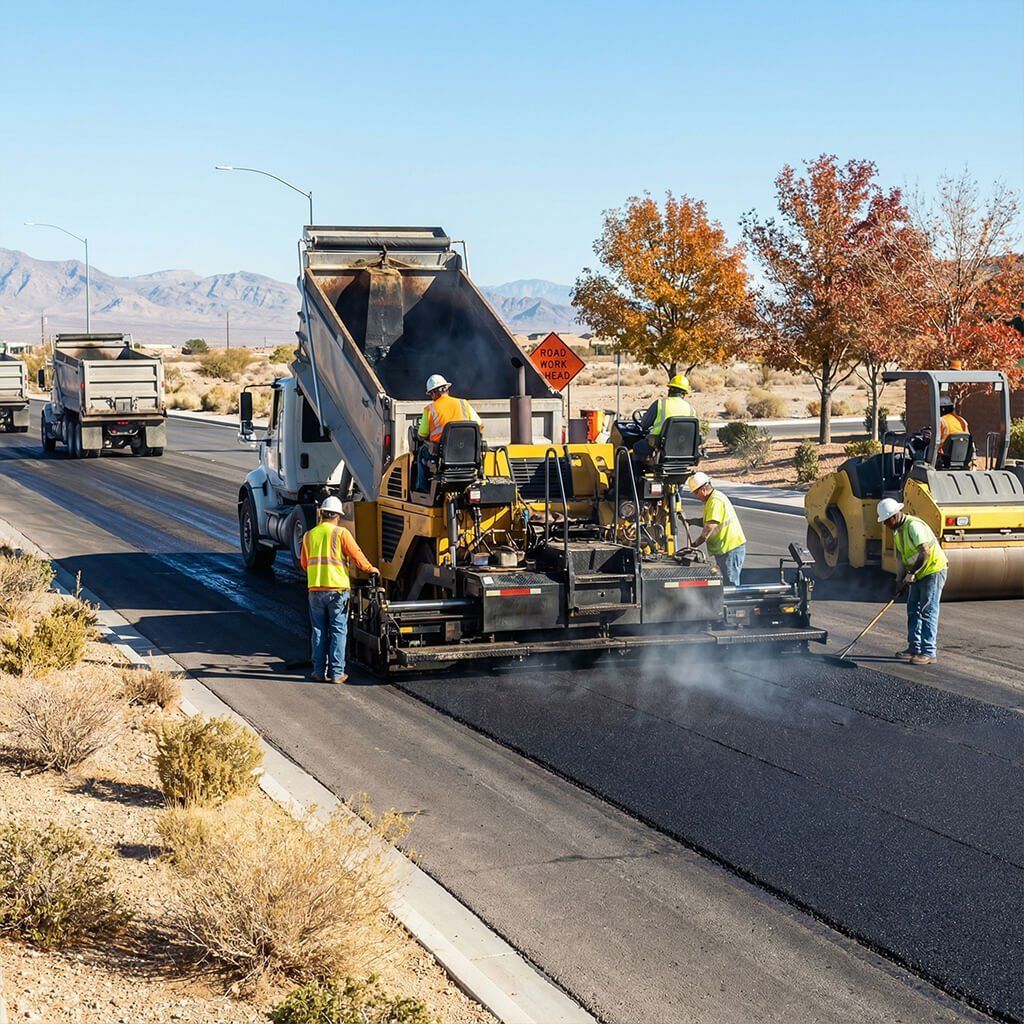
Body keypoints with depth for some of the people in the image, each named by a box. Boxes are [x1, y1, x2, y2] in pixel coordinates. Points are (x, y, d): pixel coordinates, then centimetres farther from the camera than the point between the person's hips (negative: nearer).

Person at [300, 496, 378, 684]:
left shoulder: (309, 535, 8)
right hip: (337, 589, -3)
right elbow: (357, 557, -6)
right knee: (338, 631, 2)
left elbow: (304, 564, 16)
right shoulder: (341, 533, -5)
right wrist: (371, 570, 12)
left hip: (315, 589, 3)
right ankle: (336, 673, 1)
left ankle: (319, 671, 12)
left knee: (319, 631, 11)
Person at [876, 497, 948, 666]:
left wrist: (911, 573, -23)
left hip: (934, 570, -10)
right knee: (913, 610, 12)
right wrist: (901, 578, 4)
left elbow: (925, 553, -29)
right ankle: (914, 648, 19)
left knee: (928, 612, -10)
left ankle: (928, 653, -9)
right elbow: (901, 555, 13)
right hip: (919, 574, 10)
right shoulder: (897, 529, 8)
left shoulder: (913, 526, -23)